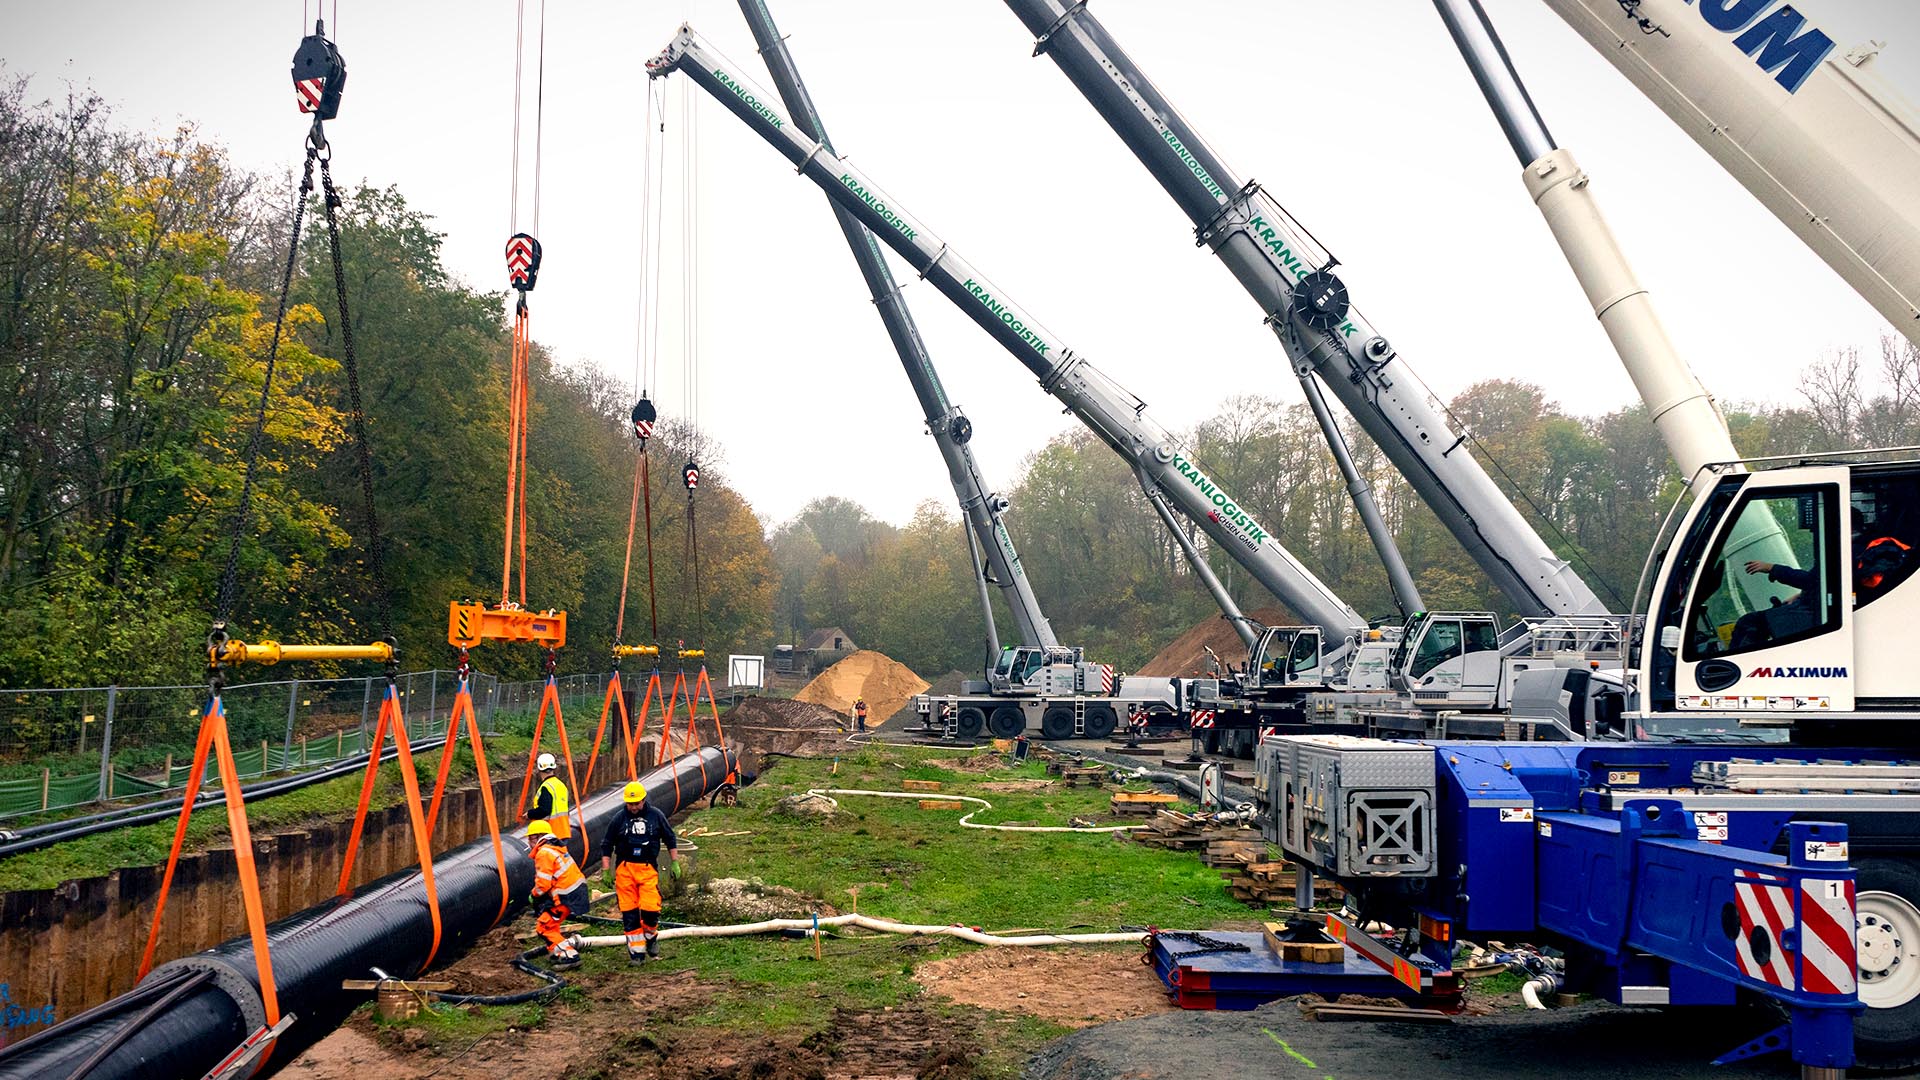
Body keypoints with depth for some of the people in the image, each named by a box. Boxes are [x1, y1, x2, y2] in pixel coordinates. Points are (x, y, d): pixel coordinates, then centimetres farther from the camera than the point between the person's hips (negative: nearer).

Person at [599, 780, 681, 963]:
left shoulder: (656, 816, 5)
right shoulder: (619, 819, 4)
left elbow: (670, 839, 15)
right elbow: (607, 846, 11)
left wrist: (675, 863, 12)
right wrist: (605, 870, 7)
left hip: (648, 868, -1)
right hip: (624, 869, 1)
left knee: (650, 908, -11)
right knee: (629, 912, -1)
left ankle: (651, 936, 20)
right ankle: (636, 950, 8)